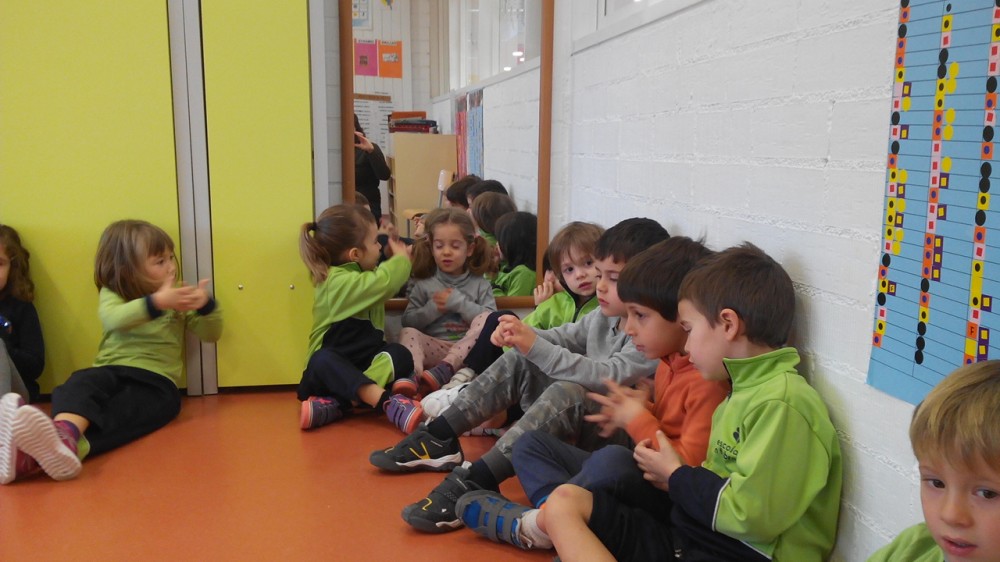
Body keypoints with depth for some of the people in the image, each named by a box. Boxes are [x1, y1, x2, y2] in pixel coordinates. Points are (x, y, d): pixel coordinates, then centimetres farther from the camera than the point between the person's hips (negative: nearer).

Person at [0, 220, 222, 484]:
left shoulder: (177, 299, 17)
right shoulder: (111, 294, 12)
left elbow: (211, 334, 12)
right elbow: (115, 318, -13)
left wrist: (206, 305, -10)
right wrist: (156, 302, -31)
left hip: (156, 380, -1)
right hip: (111, 371, 1)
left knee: (116, 414, -35)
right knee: (80, 383, -35)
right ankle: (64, 433, -70)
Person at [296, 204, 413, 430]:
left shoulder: (363, 274, 13)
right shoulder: (337, 281, -18)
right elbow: (384, 283, -32)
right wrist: (401, 258, -13)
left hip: (363, 365, 7)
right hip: (331, 368, -7)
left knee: (400, 354, -22)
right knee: (323, 361, -39)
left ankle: (335, 404, -38)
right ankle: (385, 400, -59)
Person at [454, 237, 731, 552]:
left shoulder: (709, 380, -21)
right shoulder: (668, 362, 9)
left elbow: (689, 472, -25)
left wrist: (637, 421, -15)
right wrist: (641, 410, -1)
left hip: (665, 499, -10)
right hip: (638, 472, 10)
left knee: (613, 459, -40)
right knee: (531, 443, 8)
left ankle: (531, 525, -16)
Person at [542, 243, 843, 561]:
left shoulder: (783, 403, -17)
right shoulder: (748, 388, 13)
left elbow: (752, 516, -23)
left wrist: (676, 475, -7)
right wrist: (674, 478, -2)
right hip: (687, 535, 10)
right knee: (564, 500, 3)